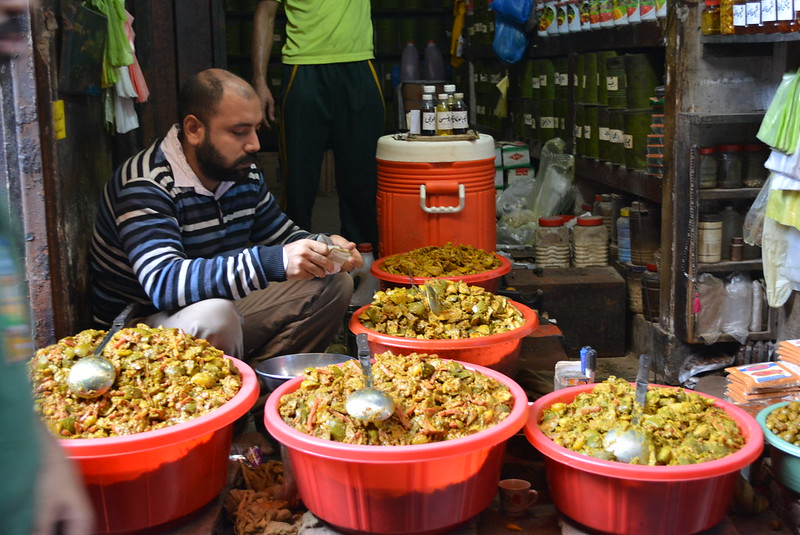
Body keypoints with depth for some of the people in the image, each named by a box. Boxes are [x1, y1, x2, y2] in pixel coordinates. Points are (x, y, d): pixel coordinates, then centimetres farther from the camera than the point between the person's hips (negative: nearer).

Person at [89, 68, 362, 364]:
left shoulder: (245, 175, 2)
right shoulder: (145, 186, -23)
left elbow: (282, 235, 15)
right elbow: (163, 284, -37)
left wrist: (322, 248, -10)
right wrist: (274, 263, -45)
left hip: (225, 312, 8)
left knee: (334, 283, 1)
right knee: (214, 315, -39)